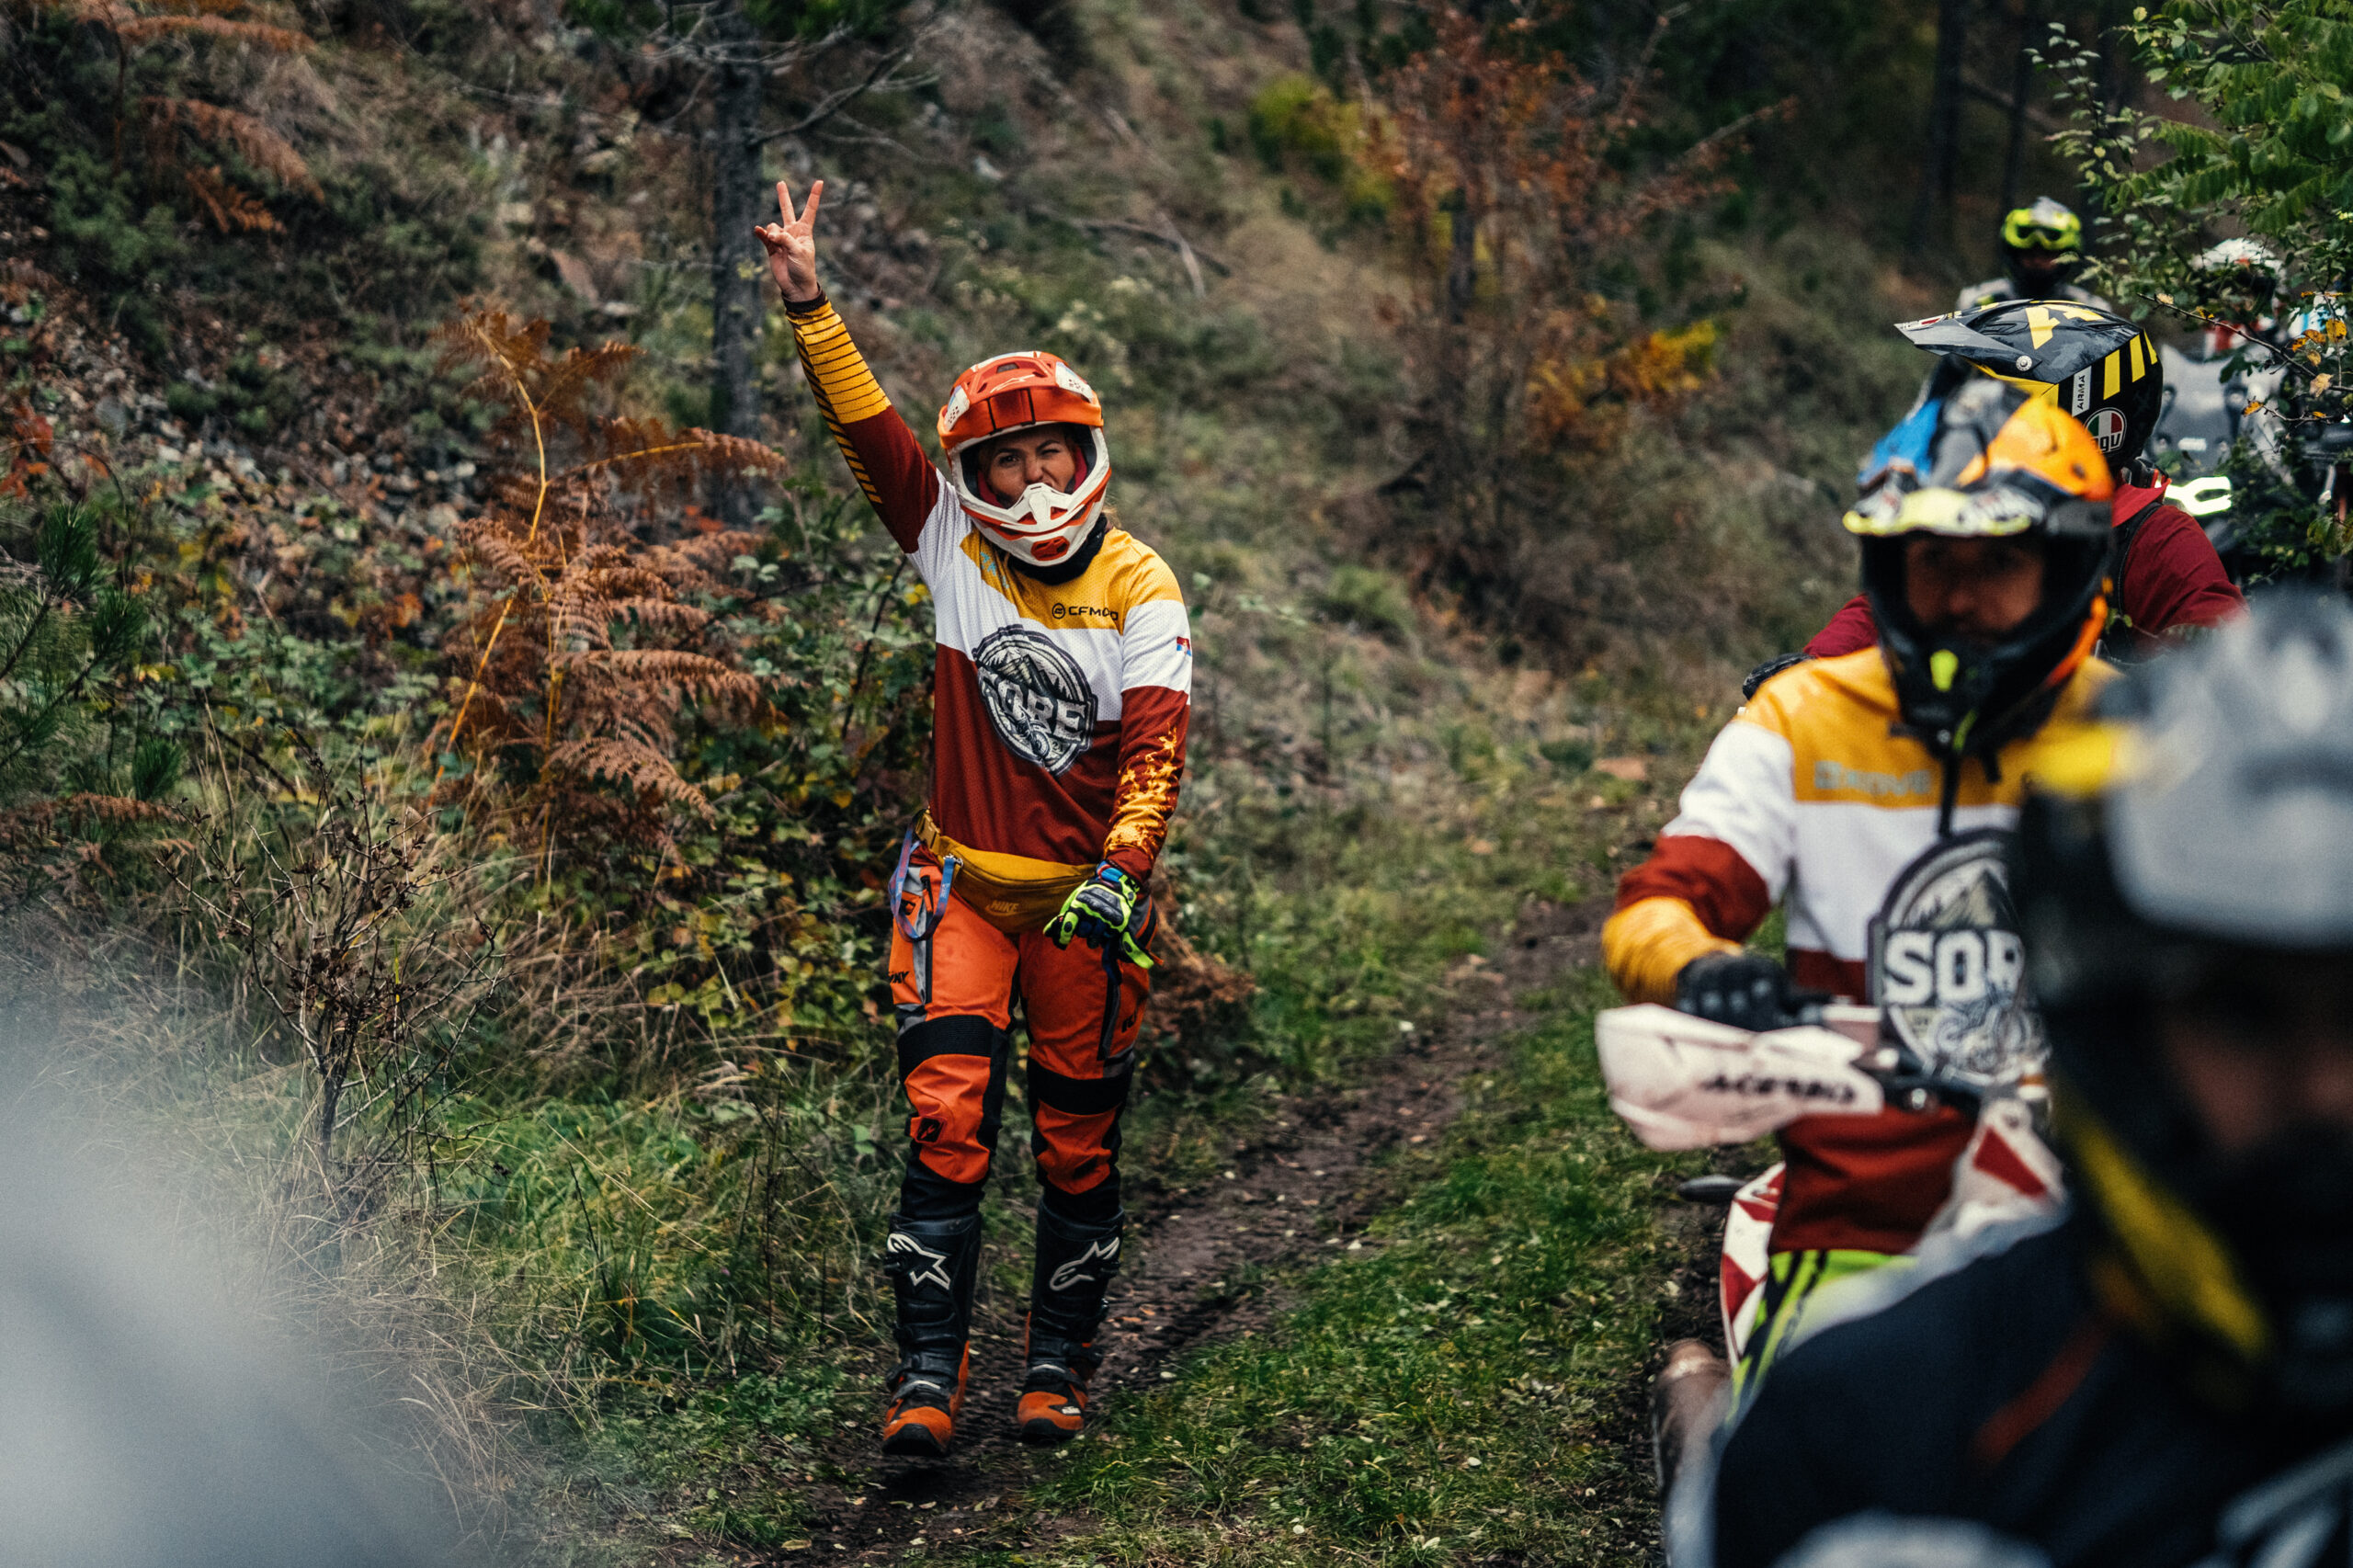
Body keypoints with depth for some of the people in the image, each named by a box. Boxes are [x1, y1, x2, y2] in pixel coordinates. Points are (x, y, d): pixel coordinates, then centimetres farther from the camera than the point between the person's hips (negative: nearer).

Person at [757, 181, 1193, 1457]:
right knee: (947, 1123, -11)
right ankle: (928, 1373, -8)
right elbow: (868, 429, -10)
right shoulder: (952, 543, 0)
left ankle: (1059, 1367, 22)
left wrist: (1122, 871, -25)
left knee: (1077, 1146, 7)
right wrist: (809, 306, -20)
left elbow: (1156, 745, -12)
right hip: (963, 882, 0)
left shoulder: (1139, 586, -5)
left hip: (1085, 892, 0)